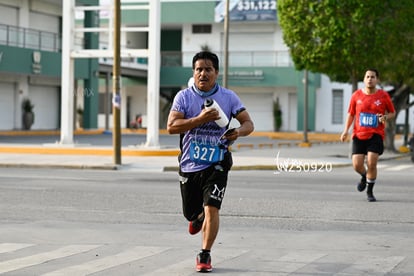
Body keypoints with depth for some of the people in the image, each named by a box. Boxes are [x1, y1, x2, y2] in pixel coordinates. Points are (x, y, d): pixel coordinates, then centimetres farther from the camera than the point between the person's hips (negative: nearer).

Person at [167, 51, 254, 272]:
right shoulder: (184, 96, -3)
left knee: (211, 209, -15)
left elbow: (248, 123, 2)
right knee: (190, 213, 12)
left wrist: (239, 131, -22)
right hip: (189, 165, 1)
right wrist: (200, 119, -26)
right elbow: (171, 126, -14)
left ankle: (205, 256, -1)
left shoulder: (228, 97, -1)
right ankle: (199, 216, 50)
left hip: (216, 165, -1)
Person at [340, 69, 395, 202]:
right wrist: (346, 130, 2)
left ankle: (370, 192, 7)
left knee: (371, 163, -14)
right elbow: (351, 113, 12)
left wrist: (385, 117, -11)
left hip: (376, 135, -1)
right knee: (357, 165, -6)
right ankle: (364, 176, 32)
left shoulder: (383, 96, -1)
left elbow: (392, 113, 11)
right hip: (359, 135, 2)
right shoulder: (356, 95, 2)